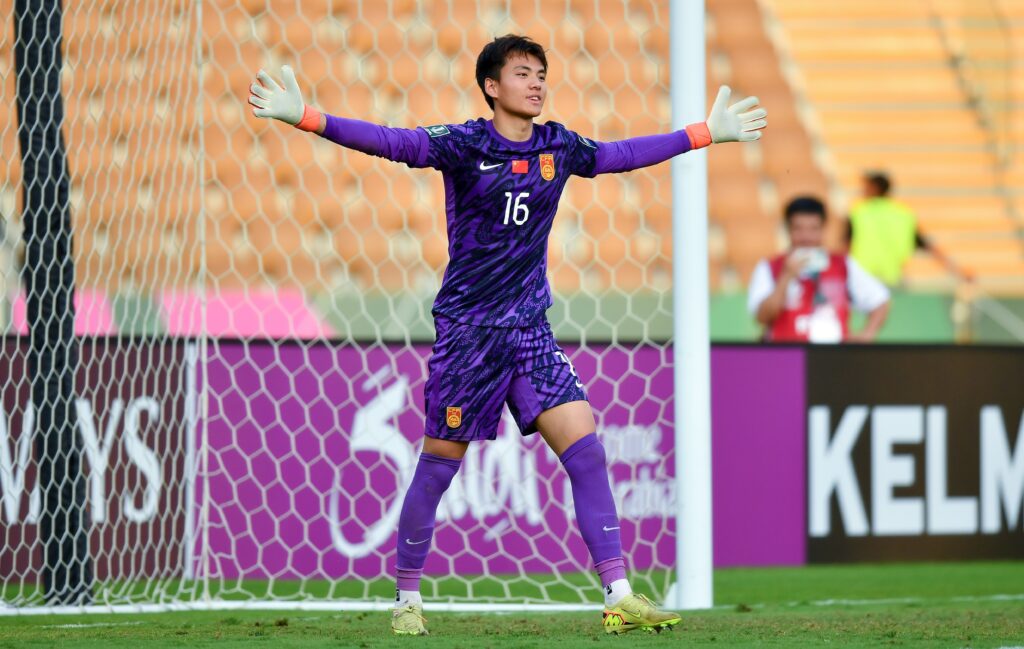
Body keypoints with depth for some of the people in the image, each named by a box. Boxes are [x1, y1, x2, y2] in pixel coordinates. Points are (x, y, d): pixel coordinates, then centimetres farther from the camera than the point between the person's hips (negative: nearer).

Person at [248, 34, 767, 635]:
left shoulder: (557, 147, 7)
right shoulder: (464, 145, -8)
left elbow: (620, 155, 22)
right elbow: (389, 142, -18)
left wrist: (708, 133, 28)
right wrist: (305, 117, -30)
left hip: (531, 330, 4)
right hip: (467, 329, -4)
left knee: (586, 450, -8)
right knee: (439, 466, 2)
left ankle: (619, 596, -8)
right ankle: (408, 598, 18)